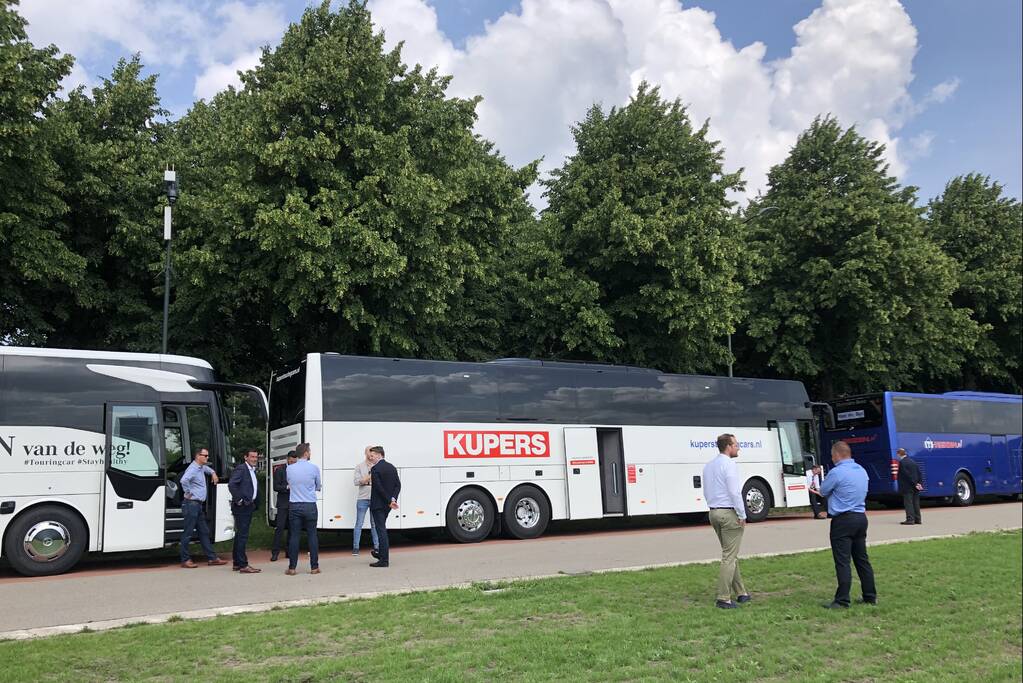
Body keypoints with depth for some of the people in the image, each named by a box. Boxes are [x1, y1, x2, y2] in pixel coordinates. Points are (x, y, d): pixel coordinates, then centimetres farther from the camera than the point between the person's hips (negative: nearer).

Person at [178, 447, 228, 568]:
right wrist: (188, 492, -22)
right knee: (188, 533, -2)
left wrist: (213, 473, 24)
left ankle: (212, 558, 12)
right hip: (191, 504, -10)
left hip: (198, 505, 10)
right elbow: (183, 480, -36)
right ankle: (185, 560, 5)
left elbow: (207, 468, 42)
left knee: (204, 532, 10)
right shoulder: (193, 469, -16)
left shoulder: (201, 467, 15)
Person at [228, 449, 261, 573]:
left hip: (249, 506, 10)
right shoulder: (241, 469, -13)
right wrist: (239, 500, -21)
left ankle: (237, 563, 22)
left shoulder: (252, 470, 16)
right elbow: (231, 485, -25)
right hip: (242, 507, -10)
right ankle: (243, 565, -7)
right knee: (242, 535, -8)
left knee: (240, 535, 14)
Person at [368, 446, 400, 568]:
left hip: (378, 504, -8)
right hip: (387, 505, 8)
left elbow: (379, 488, -21)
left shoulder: (375, 469, -15)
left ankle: (384, 560, -2)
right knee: (382, 529, 22)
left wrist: (389, 501, -16)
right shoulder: (392, 467, 9)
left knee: (381, 530, -4)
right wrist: (393, 499, -5)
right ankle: (382, 553, 34)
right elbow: (398, 485, 4)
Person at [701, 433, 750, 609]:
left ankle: (740, 593, 24)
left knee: (731, 555, 17)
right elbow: (735, 492, -18)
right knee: (729, 557, -4)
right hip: (730, 513, -9)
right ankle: (723, 598, -4)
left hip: (714, 513, 9)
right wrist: (742, 515, -12)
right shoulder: (729, 465, -14)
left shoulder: (708, 466, 13)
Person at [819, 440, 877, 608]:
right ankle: (870, 596, 21)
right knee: (862, 559, 15)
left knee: (842, 561, -5)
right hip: (861, 517, 8)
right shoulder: (862, 471, 9)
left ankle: (842, 600, -4)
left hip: (843, 520, -8)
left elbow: (823, 491, -3)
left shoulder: (836, 472, -15)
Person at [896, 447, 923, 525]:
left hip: (907, 487, -8)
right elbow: (919, 473, 10)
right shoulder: (912, 461, 13)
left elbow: (907, 474, -17)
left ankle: (910, 519, -7)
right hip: (916, 487, 8)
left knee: (908, 503, -5)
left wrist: (915, 484, -13)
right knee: (916, 503, 12)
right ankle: (918, 519, 15)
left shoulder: (901, 462, -12)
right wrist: (919, 483, 6)